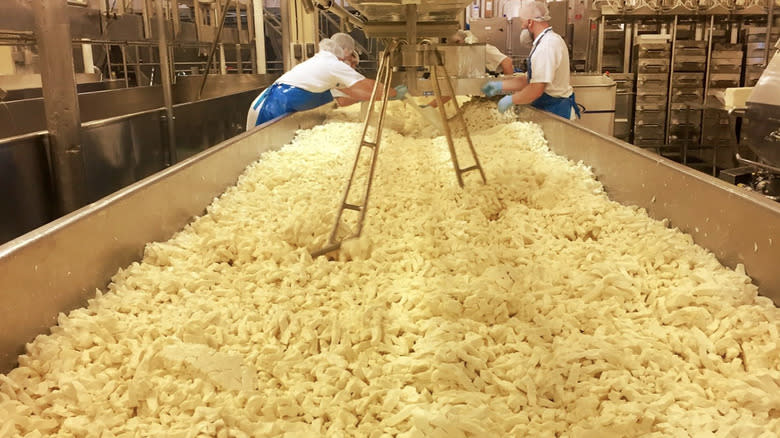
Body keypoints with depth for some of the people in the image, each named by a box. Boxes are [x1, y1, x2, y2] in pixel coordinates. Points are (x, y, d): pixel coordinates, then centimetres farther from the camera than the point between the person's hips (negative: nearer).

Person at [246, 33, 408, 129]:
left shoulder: (321, 60, 19)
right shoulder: (334, 65, -9)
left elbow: (350, 90, 20)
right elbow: (367, 85, -4)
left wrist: (386, 95, 22)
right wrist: (394, 93, 8)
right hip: (274, 108, -9)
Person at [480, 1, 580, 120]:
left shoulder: (548, 45, -20)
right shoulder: (544, 42, 15)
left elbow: (536, 90, -25)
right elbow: (529, 79, 18)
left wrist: (511, 99, -13)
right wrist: (500, 85, 12)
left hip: (557, 112, -10)